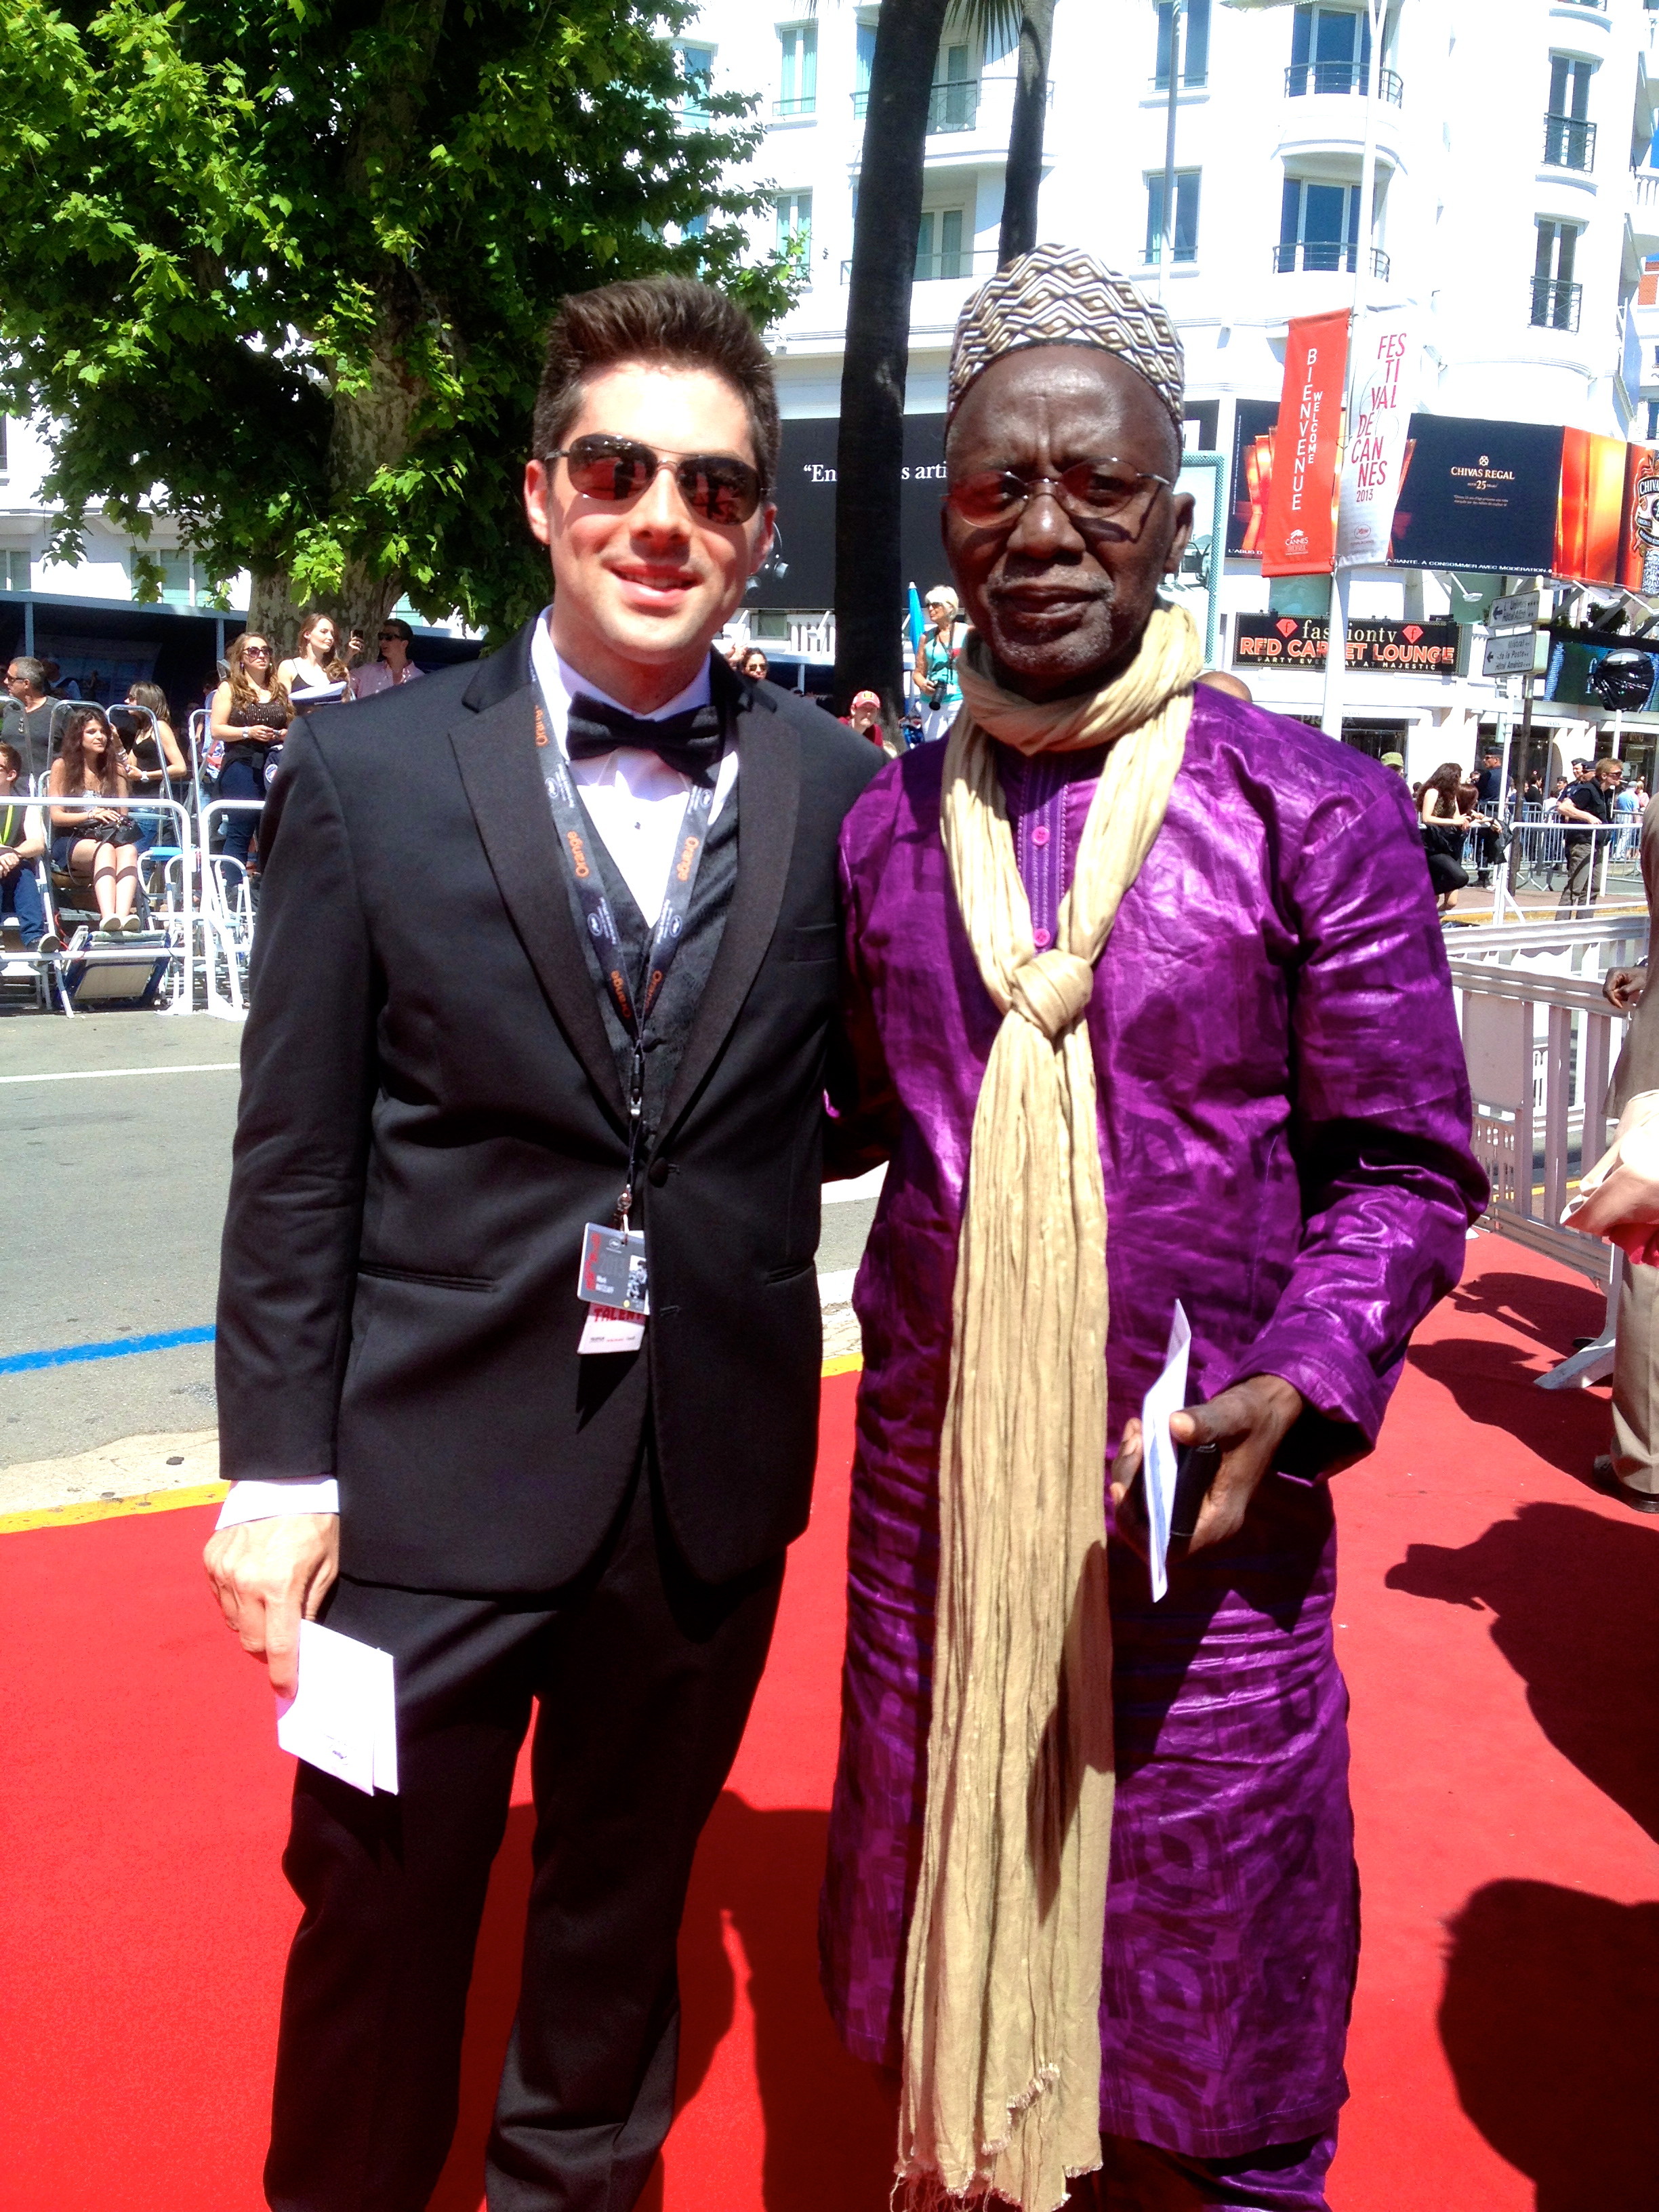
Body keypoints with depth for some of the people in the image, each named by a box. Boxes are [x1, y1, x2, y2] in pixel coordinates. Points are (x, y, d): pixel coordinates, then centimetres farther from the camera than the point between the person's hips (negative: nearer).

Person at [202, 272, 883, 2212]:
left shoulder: (839, 787, 0)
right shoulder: (368, 774, -5)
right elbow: (293, 1165, -5)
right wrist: (278, 1469, -6)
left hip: (712, 1488, 2)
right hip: (430, 1479, -1)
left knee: (622, 1913, 22)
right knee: (379, 1929, 16)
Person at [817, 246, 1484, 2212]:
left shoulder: (1312, 811, -7)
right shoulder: (880, 827, 4)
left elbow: (1403, 1165, -4)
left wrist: (1302, 1388, -19)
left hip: (1202, 1495, -3)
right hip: (931, 1487, 3)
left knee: (1202, 2017, 13)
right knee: (949, 1977, 19)